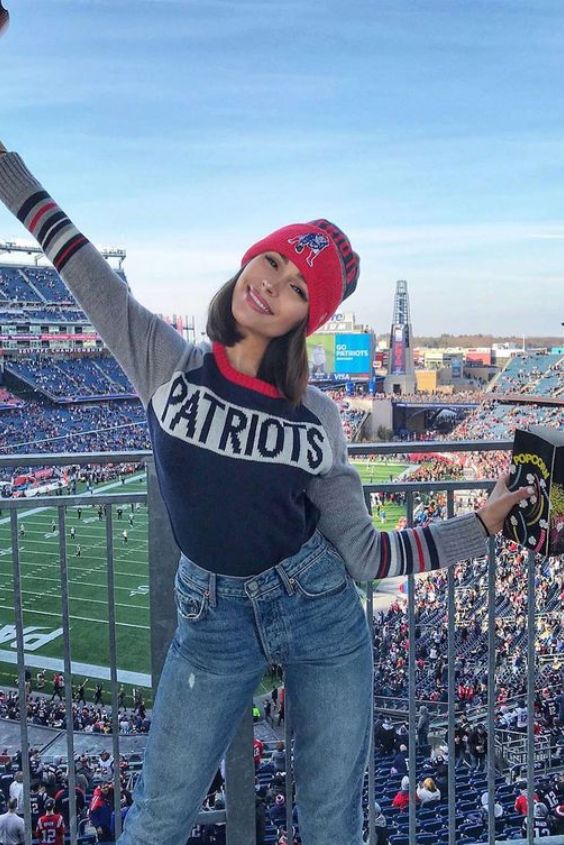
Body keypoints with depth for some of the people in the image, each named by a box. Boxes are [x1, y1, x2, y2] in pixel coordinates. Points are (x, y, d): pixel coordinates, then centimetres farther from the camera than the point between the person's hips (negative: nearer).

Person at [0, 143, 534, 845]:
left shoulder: (316, 417, -5)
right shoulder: (164, 363, -8)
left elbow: (364, 553, -1)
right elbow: (71, 253, -3)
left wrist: (484, 524, -5)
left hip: (324, 614, 1)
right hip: (214, 622, -1)